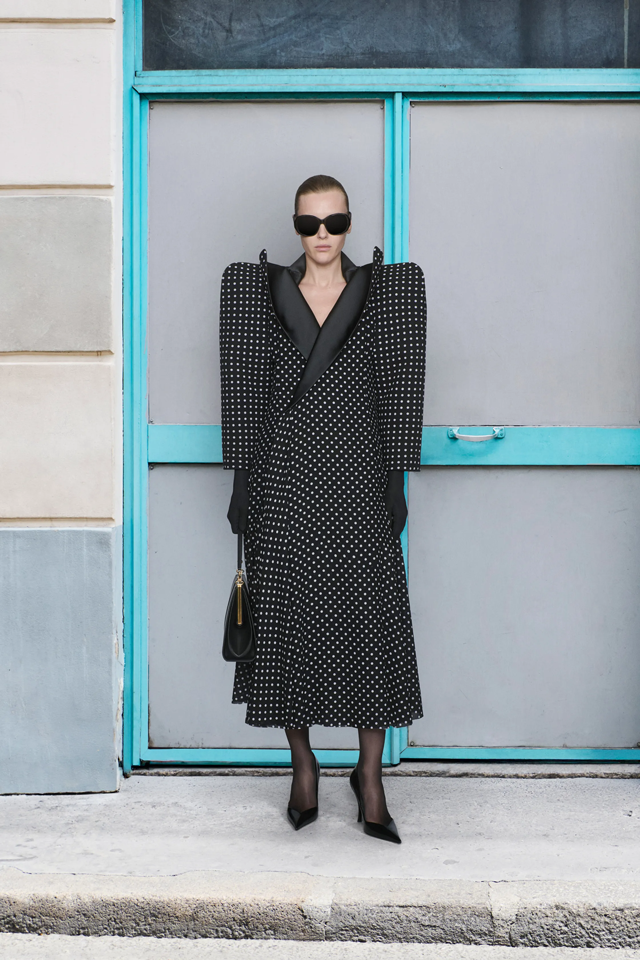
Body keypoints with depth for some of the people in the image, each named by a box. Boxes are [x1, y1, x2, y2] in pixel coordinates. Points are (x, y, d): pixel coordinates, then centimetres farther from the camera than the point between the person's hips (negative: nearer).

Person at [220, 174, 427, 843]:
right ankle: (303, 764, 20)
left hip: (356, 470, 0)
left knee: (370, 619, -2)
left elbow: (397, 388, 5)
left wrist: (395, 481, 0)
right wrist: (243, 481, 2)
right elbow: (246, 388, 6)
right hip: (284, 475, 1)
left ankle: (370, 776, 11)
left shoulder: (384, 291, 6)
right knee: (287, 618, 3)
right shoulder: (262, 291, 7)